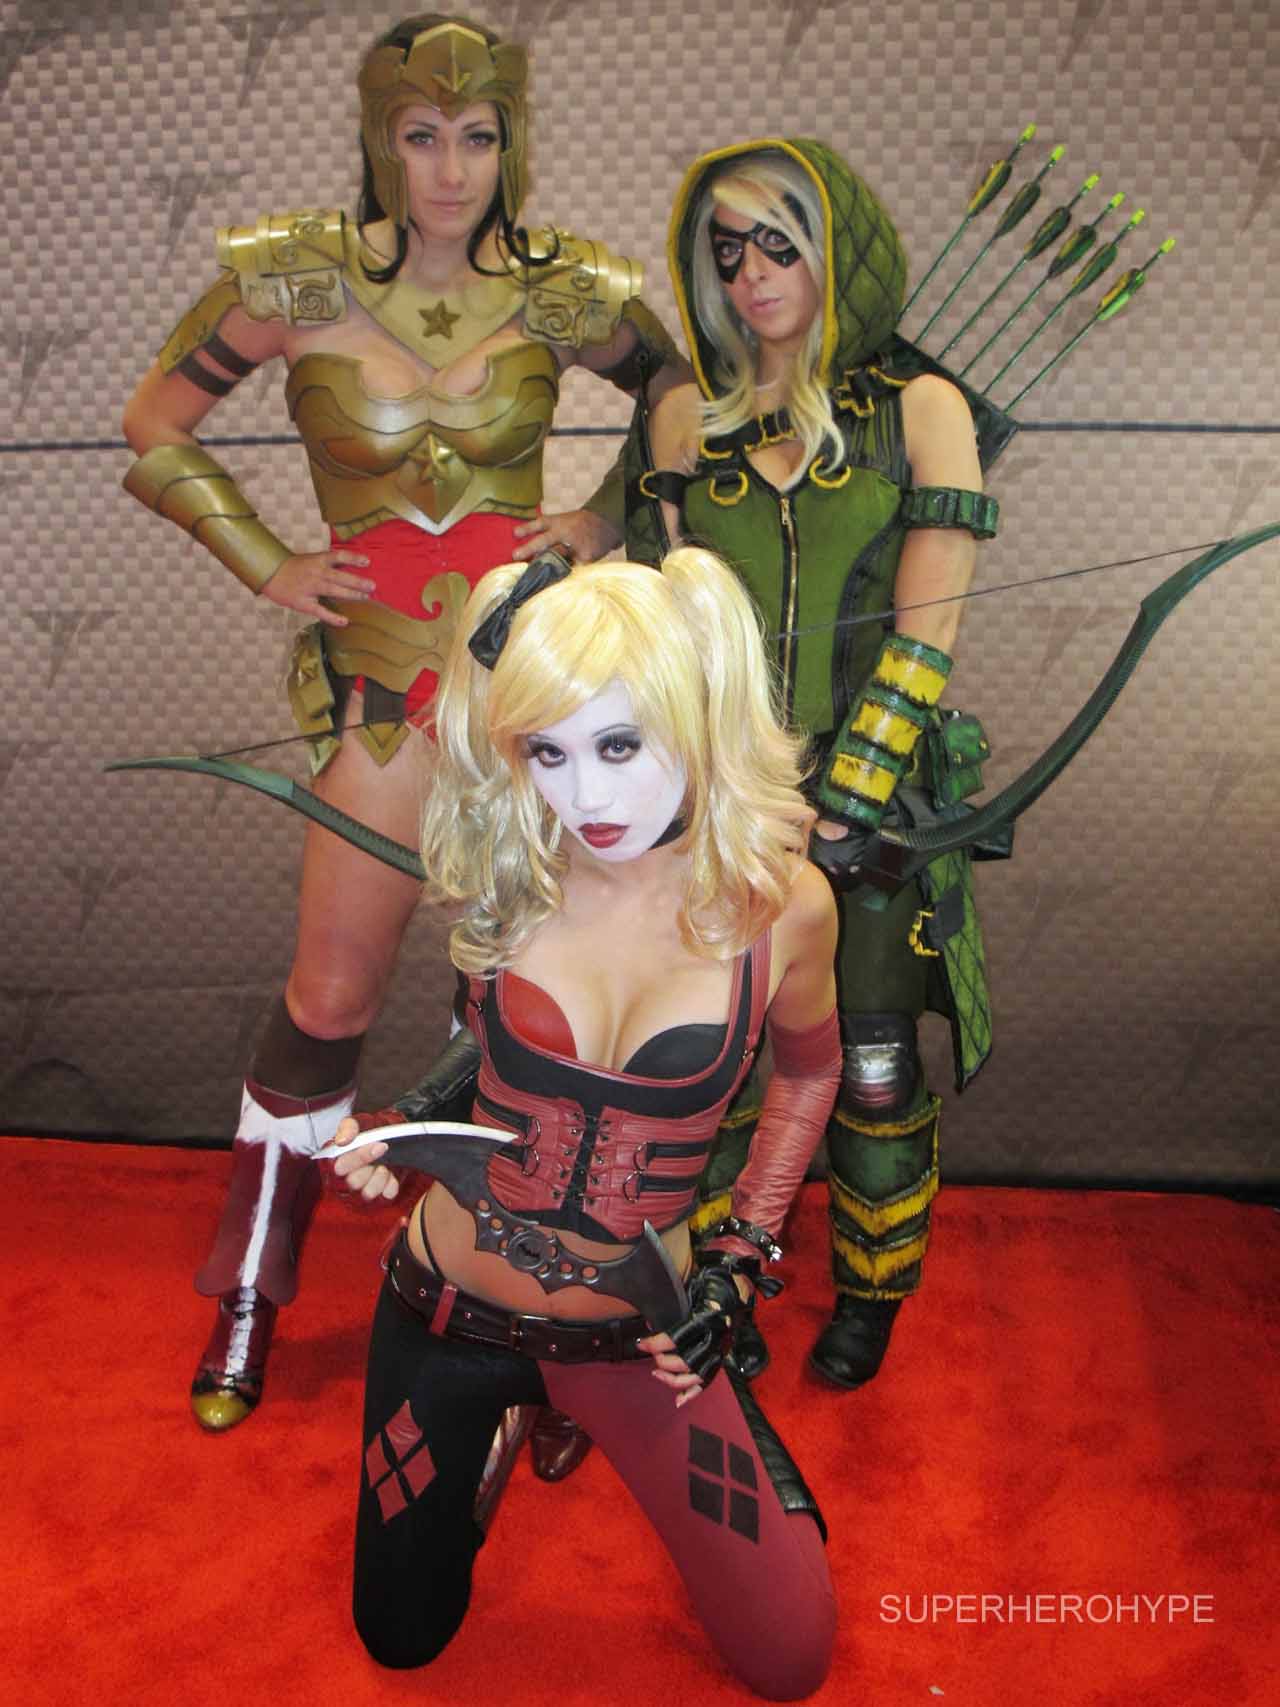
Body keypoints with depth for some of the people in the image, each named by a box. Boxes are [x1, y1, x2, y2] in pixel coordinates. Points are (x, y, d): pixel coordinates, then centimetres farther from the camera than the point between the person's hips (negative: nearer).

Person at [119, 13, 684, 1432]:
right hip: (389, 679, 0)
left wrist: (605, 528, 2)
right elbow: (155, 424, 10)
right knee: (330, 996, 5)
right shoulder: (294, 282, -3)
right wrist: (270, 569, 2)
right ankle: (248, 1296, 29)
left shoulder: (560, 293, 0)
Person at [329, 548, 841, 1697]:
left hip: (636, 1335, -1)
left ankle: (584, 1401, 23)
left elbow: (809, 1069, 3)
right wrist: (399, 1137, -10)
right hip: (451, 1310, 1)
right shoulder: (506, 868, -15)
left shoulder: (779, 903, -18)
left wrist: (738, 1266, -2)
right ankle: (506, 1414, 39)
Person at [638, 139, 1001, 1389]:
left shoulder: (920, 408, -3)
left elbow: (923, 633, -9)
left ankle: (871, 1290, 37)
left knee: (873, 1064, 10)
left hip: (878, 789, -2)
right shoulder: (689, 413, 5)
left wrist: (841, 805, -13)